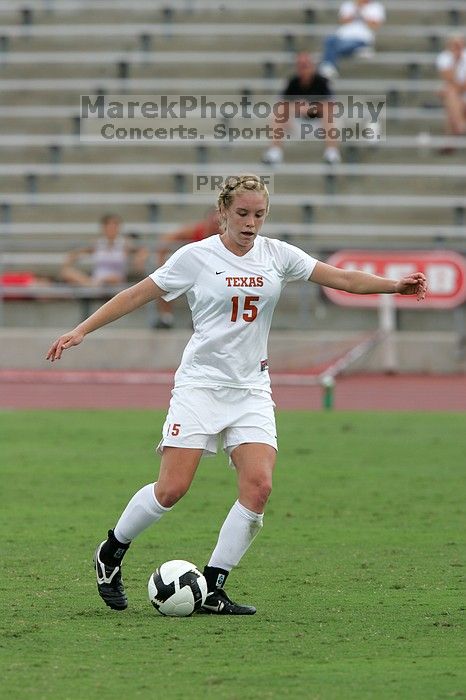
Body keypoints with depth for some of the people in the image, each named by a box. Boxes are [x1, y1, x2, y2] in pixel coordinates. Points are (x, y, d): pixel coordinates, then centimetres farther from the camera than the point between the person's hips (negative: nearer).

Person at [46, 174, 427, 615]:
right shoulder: (196, 256, -3)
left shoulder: (276, 255, 5)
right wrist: (81, 331, -1)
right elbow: (137, 295, 2)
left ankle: (211, 590, -6)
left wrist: (397, 285, -12)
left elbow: (343, 279, 2)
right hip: (200, 384, -3)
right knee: (171, 489, -12)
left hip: (251, 390, 3)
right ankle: (110, 553, 15)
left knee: (258, 486, -15)